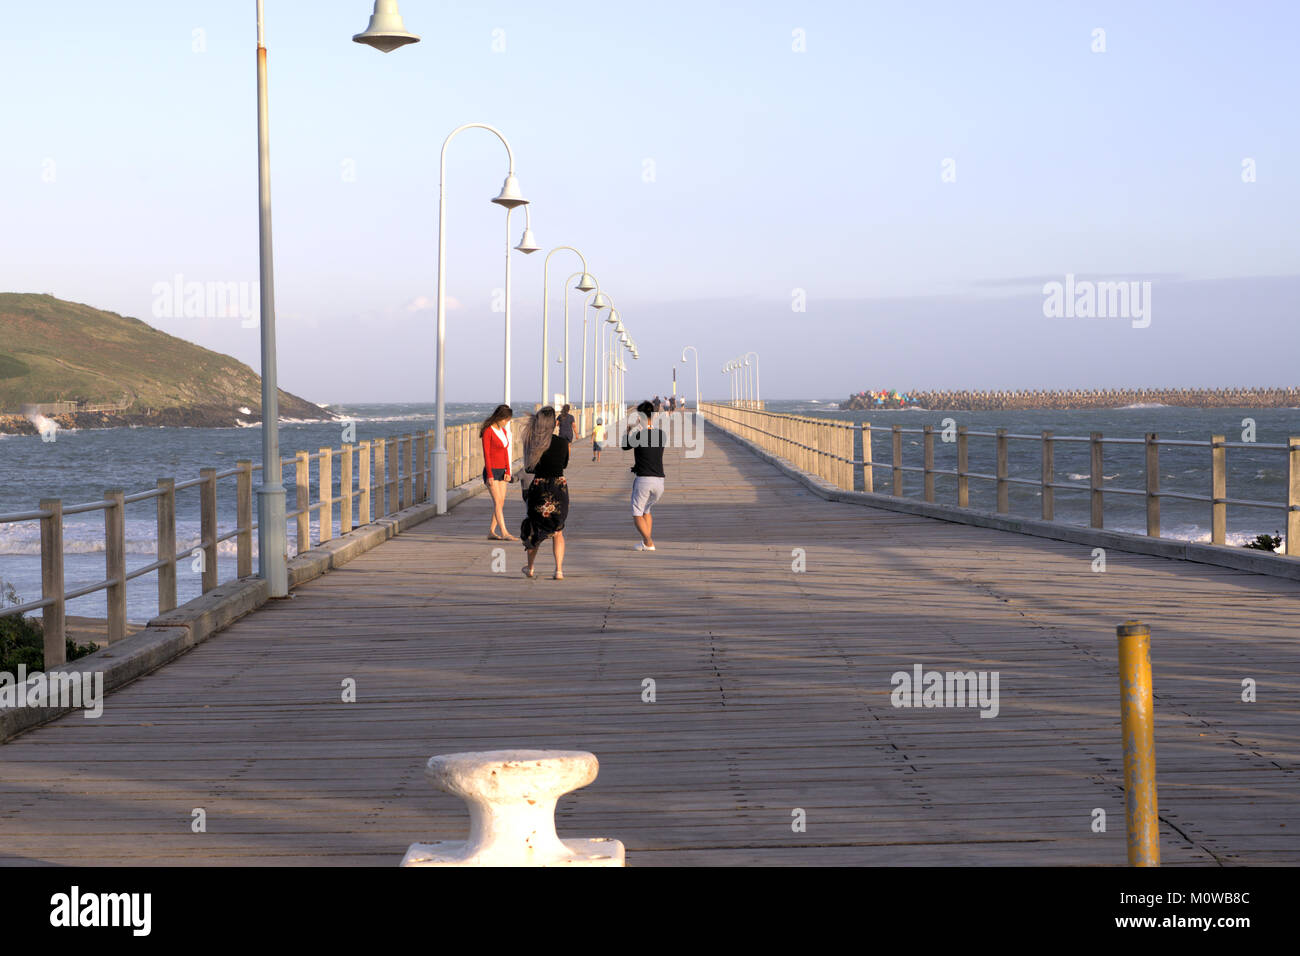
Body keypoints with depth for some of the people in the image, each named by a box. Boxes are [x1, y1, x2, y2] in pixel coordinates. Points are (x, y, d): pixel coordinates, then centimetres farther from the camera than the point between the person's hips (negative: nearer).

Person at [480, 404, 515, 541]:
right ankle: (504, 533, -20)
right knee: (498, 502, -13)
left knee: (501, 503, 5)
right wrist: (490, 476, -16)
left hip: (501, 472, 8)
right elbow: (486, 454, -13)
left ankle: (491, 531, 12)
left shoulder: (504, 431, 12)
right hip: (492, 471, -8)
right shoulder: (488, 431, -11)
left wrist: (508, 472, 7)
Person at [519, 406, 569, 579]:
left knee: (534, 528, 19)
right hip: (559, 488, 0)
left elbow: (529, 468, 3)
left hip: (538, 487, 0)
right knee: (557, 531, 13)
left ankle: (530, 568, 28)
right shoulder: (563, 443, -7)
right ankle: (559, 570, 3)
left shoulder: (532, 443, -7)